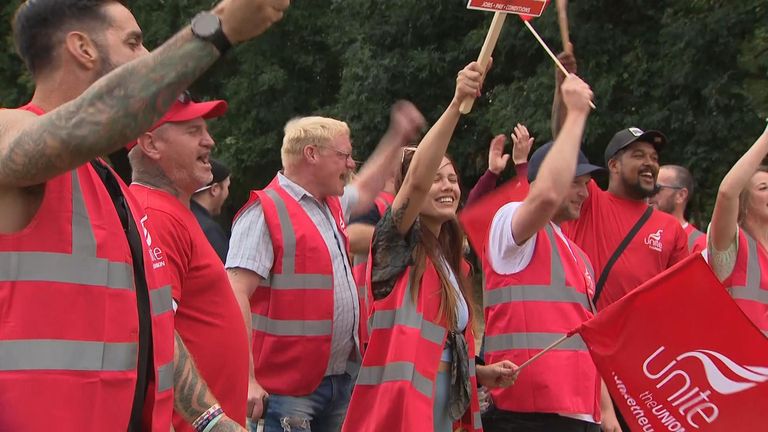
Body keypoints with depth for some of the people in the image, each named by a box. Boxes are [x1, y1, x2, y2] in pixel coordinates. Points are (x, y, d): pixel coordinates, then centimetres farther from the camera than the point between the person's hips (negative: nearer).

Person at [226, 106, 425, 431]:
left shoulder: (332, 206, 16)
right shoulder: (266, 212, -12)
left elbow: (364, 190, 42)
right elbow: (236, 295, -20)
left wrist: (398, 138, 43)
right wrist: (246, 380, -26)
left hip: (341, 380, 9)